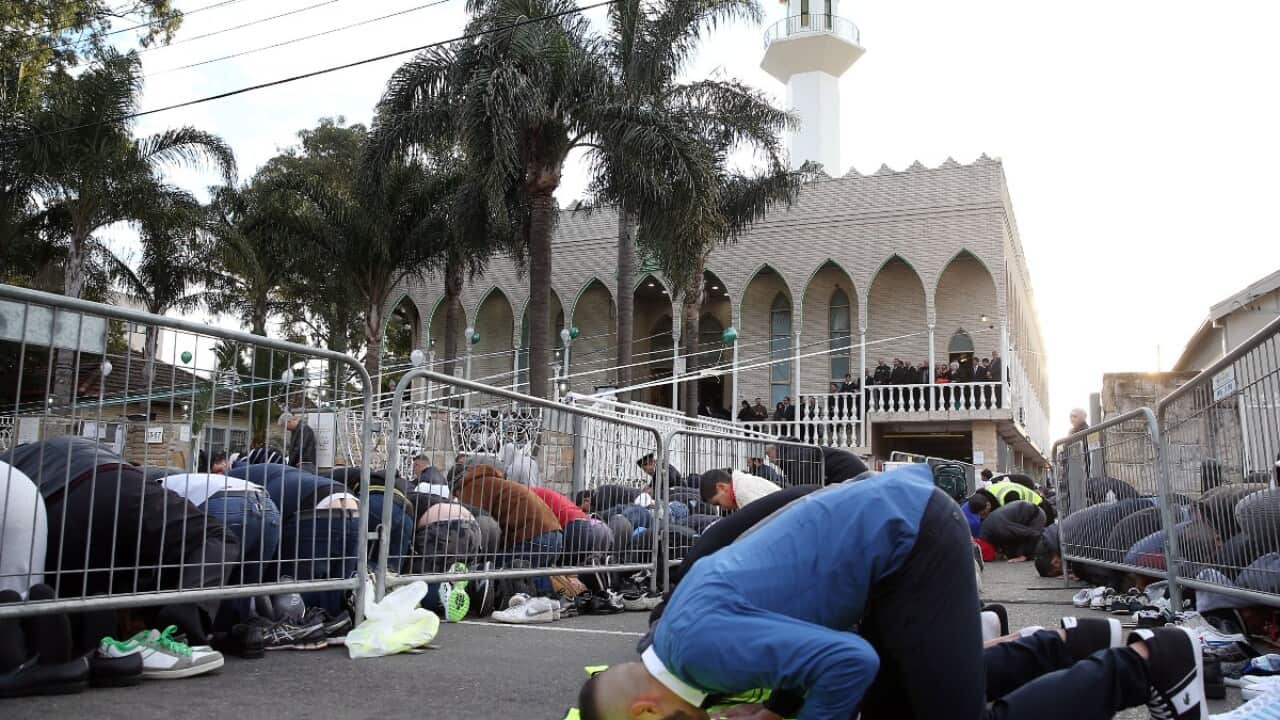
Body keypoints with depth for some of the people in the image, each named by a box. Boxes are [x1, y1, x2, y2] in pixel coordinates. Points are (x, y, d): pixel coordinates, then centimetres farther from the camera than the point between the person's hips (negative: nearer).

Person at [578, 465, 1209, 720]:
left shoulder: (700, 644, -22)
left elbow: (851, 661, -26)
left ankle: (1149, 664, 10)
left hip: (912, 535, -10)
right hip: (899, 528, 10)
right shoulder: (673, 630, 8)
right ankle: (1075, 645, 22)